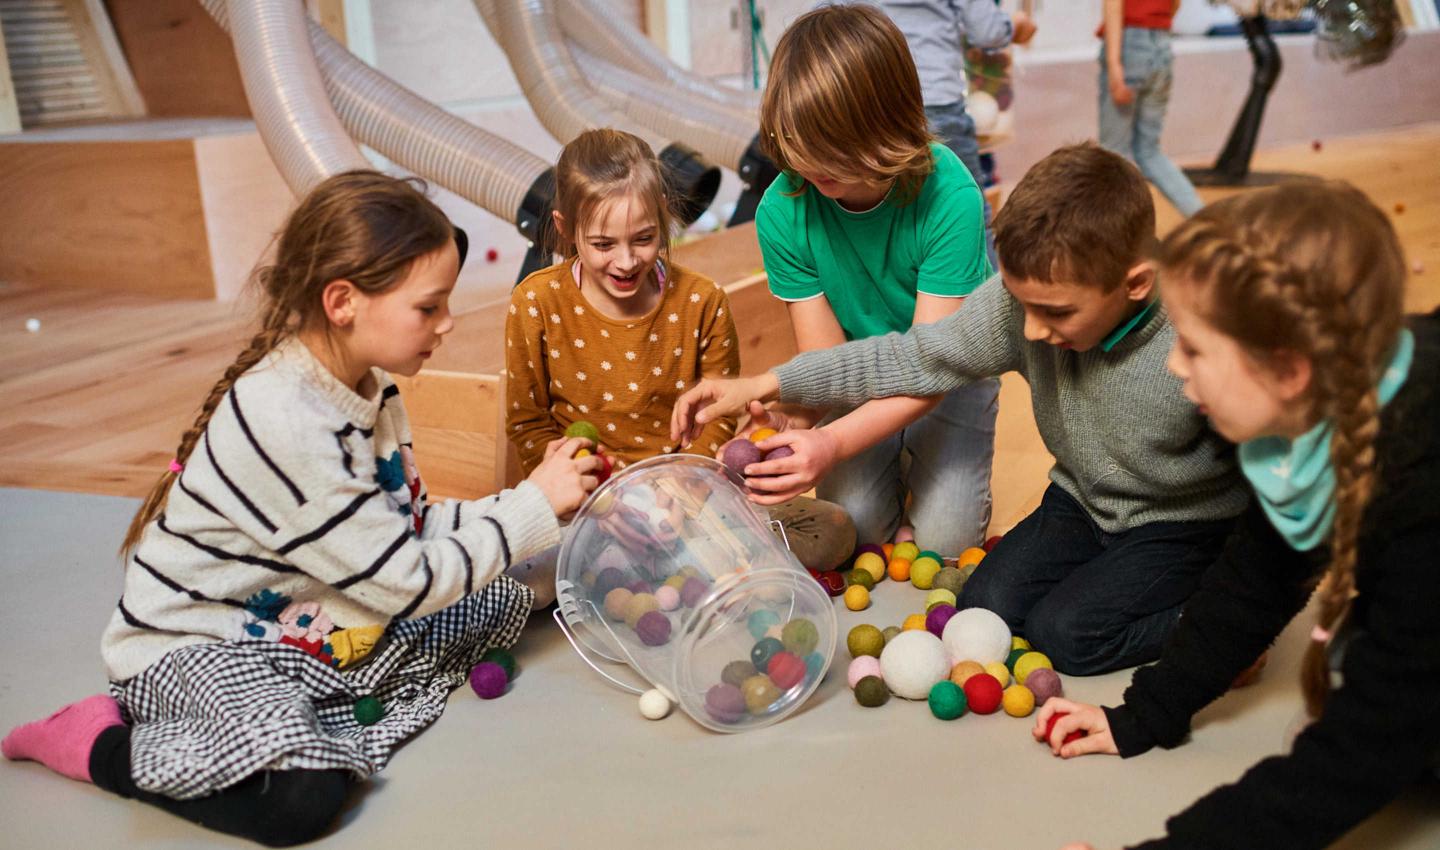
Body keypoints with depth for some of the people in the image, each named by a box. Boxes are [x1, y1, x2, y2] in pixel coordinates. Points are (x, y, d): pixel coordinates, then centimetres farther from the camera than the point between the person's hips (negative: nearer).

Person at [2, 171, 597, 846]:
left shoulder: (369, 386, -2)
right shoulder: (284, 423, -31)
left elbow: (410, 527, 2)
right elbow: (409, 585, -26)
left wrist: (542, 504, -7)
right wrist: (532, 507, -19)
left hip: (303, 616, 9)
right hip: (194, 645, -9)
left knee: (501, 603, 6)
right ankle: (100, 742, -6)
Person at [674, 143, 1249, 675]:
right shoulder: (1025, 294, -20)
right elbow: (919, 357, -12)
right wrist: (761, 385, -15)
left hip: (1186, 521, -4)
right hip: (1082, 499, 5)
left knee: (1065, 632, -19)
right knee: (986, 604, -9)